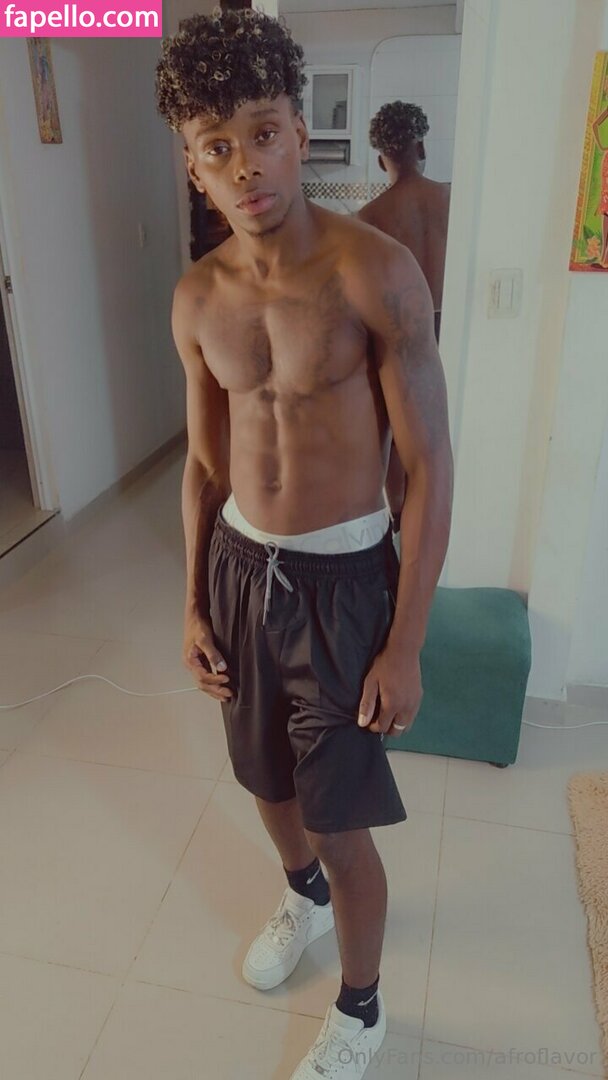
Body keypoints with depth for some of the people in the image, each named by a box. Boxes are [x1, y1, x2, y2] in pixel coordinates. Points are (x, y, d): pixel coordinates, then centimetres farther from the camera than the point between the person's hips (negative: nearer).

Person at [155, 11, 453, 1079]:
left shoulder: (377, 274, -16)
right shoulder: (197, 298, 1)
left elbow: (430, 468, -14)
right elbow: (205, 462, 9)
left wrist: (405, 646, -14)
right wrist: (194, 605, 9)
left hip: (341, 579, -5)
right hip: (238, 567, 5)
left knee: (340, 819, 6)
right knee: (267, 777, 23)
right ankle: (302, 894, 57)